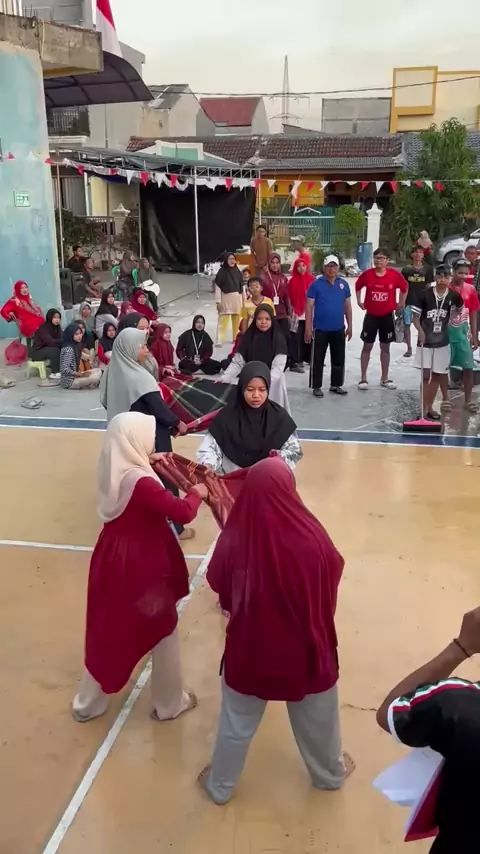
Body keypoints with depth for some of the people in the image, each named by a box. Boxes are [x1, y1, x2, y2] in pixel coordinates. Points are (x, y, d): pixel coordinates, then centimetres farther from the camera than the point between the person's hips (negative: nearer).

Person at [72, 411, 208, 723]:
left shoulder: (115, 471, -3)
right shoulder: (141, 482, -28)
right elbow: (183, 512, -28)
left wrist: (149, 463, 12)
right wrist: (197, 493, -9)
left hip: (114, 559, 8)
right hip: (143, 567, -8)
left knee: (108, 630, 22)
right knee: (164, 631, 14)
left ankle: (89, 703, 38)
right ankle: (169, 703, 32)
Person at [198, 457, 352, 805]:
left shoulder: (235, 539, -23)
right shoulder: (312, 536, -24)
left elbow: (219, 585, -4)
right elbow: (333, 578, -4)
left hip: (250, 646, 0)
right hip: (306, 645, 0)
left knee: (237, 722, 24)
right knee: (318, 717, 28)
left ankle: (220, 785, 46)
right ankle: (330, 772, 53)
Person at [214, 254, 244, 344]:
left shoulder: (237, 271, 8)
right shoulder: (222, 271, -6)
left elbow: (241, 287, 12)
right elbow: (217, 287, -7)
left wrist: (243, 300, 12)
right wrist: (218, 302, -11)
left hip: (237, 299, 5)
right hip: (226, 299, -5)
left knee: (236, 320, 13)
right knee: (223, 320, -8)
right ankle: (219, 340, -9)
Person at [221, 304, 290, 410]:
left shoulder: (278, 339, -7)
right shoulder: (248, 337, 0)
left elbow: (278, 367, -15)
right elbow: (237, 363, -1)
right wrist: (224, 378, -16)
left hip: (272, 384, -2)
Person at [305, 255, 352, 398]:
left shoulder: (344, 284, 5)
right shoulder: (316, 284, -6)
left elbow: (347, 306, 10)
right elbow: (309, 307, -6)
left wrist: (349, 326, 8)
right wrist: (308, 328, -10)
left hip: (339, 329, 4)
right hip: (320, 329, -4)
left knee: (339, 359, 11)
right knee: (318, 360, 4)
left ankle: (336, 385, 24)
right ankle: (316, 386, 13)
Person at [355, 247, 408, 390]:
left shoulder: (395, 275, -9)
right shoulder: (367, 274, -7)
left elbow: (404, 287, 9)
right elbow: (358, 286, 12)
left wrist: (401, 302, 7)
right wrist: (359, 301, 8)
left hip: (387, 316, 0)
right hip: (371, 315, 0)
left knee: (385, 347, 9)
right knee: (367, 346, 3)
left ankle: (385, 378, 19)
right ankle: (363, 378, 10)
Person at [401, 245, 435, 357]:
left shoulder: (428, 269, 2)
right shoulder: (406, 269, 2)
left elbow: (429, 286, 4)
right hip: (408, 301, 1)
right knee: (407, 325, 3)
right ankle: (409, 348, 14)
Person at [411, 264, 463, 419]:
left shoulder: (454, 296, -3)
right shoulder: (423, 294, -11)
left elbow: (459, 308, 19)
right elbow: (415, 316, -7)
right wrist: (420, 331, -22)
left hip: (442, 342, 3)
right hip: (425, 341, -3)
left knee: (437, 375, 8)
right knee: (426, 376, -3)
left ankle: (429, 407, 19)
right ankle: (424, 408, 2)